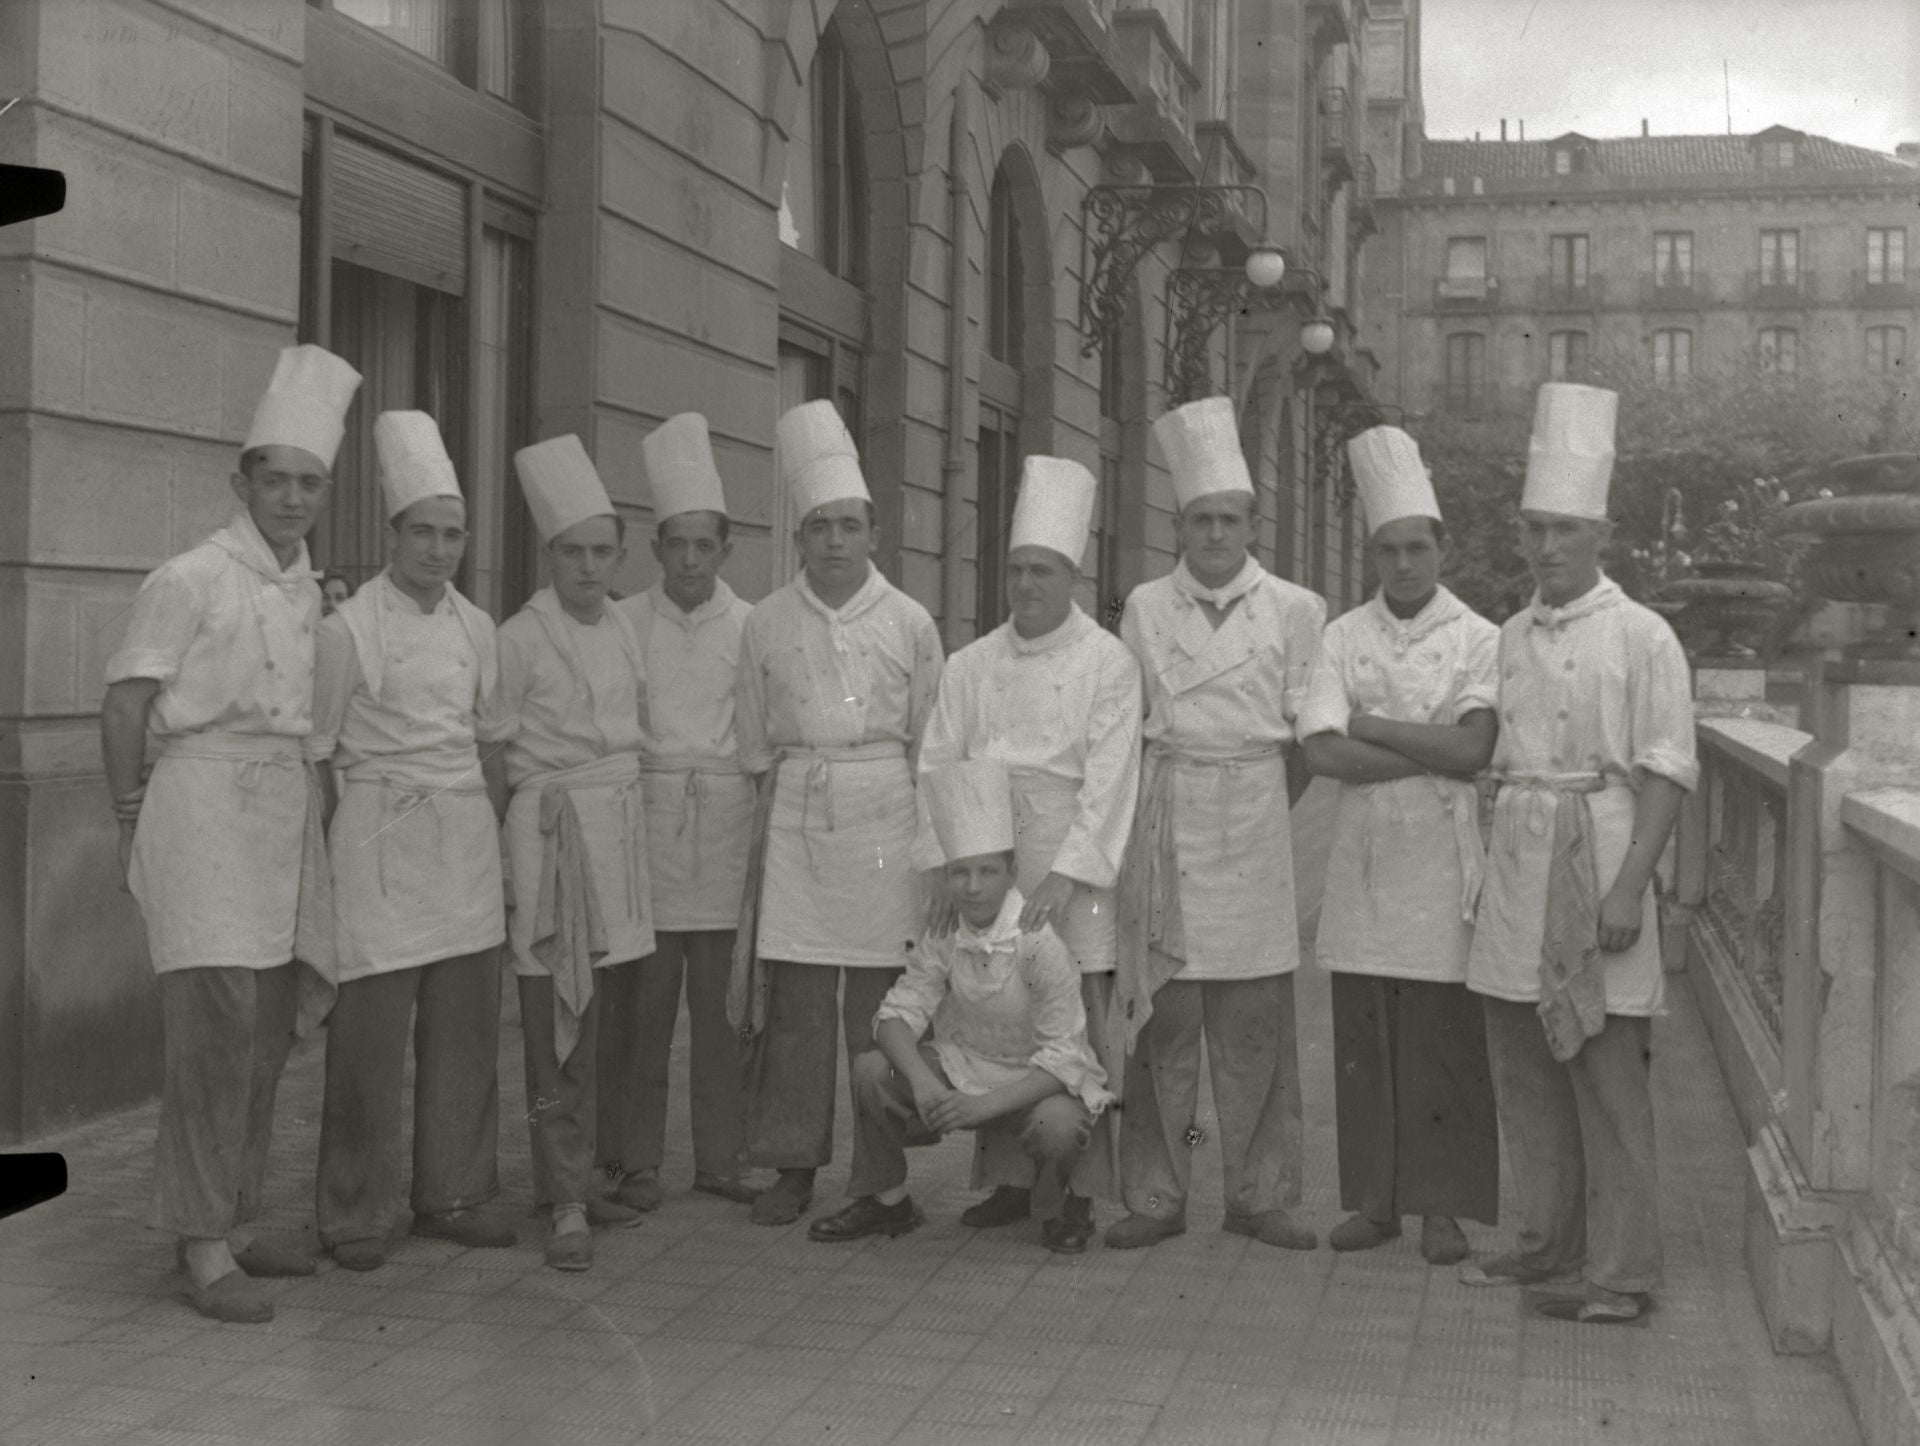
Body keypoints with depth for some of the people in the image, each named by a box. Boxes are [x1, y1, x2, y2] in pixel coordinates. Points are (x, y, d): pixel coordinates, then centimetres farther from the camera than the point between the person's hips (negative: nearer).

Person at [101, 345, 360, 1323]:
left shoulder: (312, 593, 13)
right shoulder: (190, 580, -7)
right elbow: (124, 709, -7)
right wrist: (133, 819, -1)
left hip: (285, 816, 7)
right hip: (205, 808, -7)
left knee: (267, 1031, 9)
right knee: (216, 1023, -11)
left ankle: (232, 1223, 20)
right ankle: (201, 1248, -5)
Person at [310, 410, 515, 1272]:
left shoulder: (475, 628, 9)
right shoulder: (350, 629, -7)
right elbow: (315, 752, -3)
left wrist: (499, 827, 14)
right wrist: (331, 854, -5)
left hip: (467, 838, 6)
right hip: (382, 839, -5)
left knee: (465, 1028, 9)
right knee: (370, 1031, -4)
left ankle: (451, 1196, 21)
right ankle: (352, 1216, 8)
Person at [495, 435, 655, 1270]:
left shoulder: (623, 632, 12)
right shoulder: (518, 639, -6)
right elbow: (493, 754, -5)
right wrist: (504, 866, -8)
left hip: (621, 826, 6)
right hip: (551, 832, -6)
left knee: (597, 1013, 9)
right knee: (558, 1020, -7)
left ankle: (569, 1182, 20)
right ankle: (567, 1206, -5)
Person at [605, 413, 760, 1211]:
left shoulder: (752, 629, 7)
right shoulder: (622, 626, 4)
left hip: (727, 819, 1)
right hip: (645, 811, -1)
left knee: (723, 996, 4)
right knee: (640, 997, -2)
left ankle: (722, 1155, 15)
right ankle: (634, 1160, 9)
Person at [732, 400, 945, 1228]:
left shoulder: (908, 623, 5)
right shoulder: (766, 625, 7)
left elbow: (928, 740, 10)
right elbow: (755, 746, 11)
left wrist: (930, 841, 7)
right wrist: (765, 829, 6)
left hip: (884, 817, -1)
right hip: (796, 818, 1)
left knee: (879, 1001, 0)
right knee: (796, 999, 0)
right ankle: (793, 1165, 9)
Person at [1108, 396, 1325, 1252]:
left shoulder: (1294, 611, 5)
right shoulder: (1144, 608, 8)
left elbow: (1306, 734, 7)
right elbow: (1129, 721, 10)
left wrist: (1262, 807, 6)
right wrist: (1169, 801, 4)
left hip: (1255, 820, 0)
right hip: (1166, 821, 0)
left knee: (1256, 1020, 1)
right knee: (1164, 1016, -1)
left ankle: (1259, 1196, 11)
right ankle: (1156, 1196, 7)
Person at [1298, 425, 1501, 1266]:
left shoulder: (1478, 639, 1)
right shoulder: (1343, 637, 6)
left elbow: (1474, 748, -13)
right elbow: (1321, 751, -7)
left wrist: (1371, 726, -8)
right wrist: (1432, 753, -11)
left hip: (1443, 863, -2)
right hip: (1362, 858, 2)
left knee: (1445, 1040, 0)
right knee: (1363, 1036, 6)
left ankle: (1443, 1204, 10)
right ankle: (1375, 1197, 16)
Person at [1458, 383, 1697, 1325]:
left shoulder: (1639, 637, -5)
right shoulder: (1511, 638, 14)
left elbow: (1666, 771, -9)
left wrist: (1629, 886, -17)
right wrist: (1490, 871, 13)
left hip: (1595, 855, -6)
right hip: (1514, 860, 6)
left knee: (1607, 1077, -4)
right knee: (1522, 1069, 12)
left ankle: (1621, 1271, 3)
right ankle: (1549, 1242, 25)